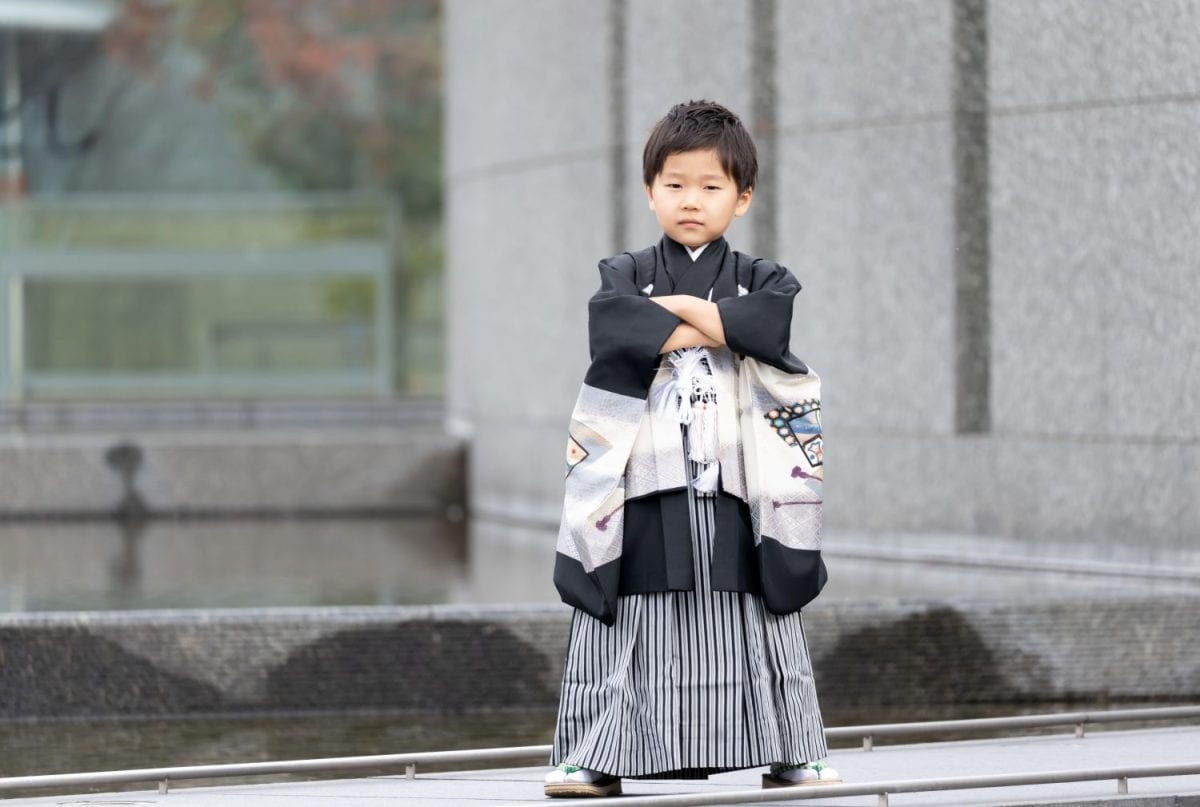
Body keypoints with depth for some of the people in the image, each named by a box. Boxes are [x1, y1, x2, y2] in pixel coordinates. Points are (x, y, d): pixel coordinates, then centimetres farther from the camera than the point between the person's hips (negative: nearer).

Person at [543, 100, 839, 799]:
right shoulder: (627, 274, 7)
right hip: (643, 484, -1)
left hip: (736, 488, 1)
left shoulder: (759, 278, 9)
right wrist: (714, 328, -12)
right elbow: (611, 326, -16)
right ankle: (600, 758, 6)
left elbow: (771, 322, -14)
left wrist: (675, 307, -11)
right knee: (631, 624, 1)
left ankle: (789, 750, 13)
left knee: (754, 622, 6)